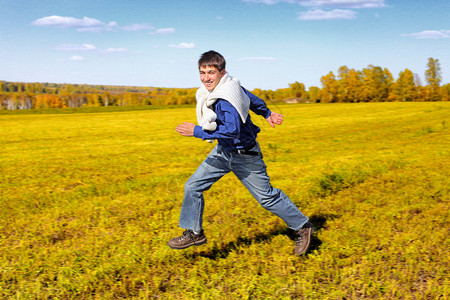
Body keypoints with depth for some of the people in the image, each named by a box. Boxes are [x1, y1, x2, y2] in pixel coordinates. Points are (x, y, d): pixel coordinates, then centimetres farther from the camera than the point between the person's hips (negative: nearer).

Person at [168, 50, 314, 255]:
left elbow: (232, 130, -39)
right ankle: (194, 233, 19)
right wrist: (266, 113, 26)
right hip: (223, 150, 9)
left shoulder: (226, 99, -30)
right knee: (193, 187, 5)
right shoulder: (228, 85, -3)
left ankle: (302, 227, 25)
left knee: (266, 196, 4)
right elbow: (249, 97, 11)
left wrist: (197, 131, -34)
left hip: (243, 155, -9)